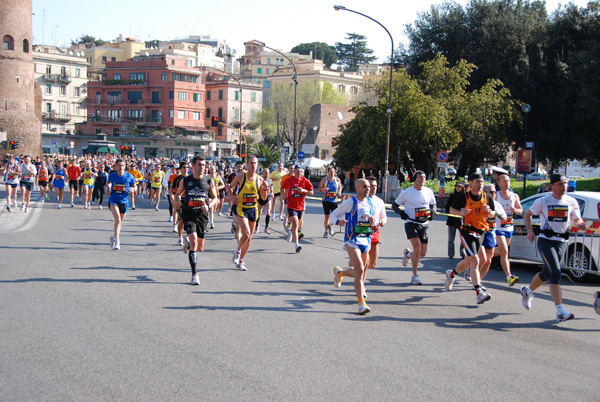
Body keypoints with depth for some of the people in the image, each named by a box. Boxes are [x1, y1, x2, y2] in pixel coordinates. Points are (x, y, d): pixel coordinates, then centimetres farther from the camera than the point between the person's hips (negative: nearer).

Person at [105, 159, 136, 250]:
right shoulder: (111, 176, -4)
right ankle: (116, 240, -14)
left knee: (120, 221, 16)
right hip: (113, 200, -2)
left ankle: (114, 237, 39)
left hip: (124, 201, 2)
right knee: (117, 219, -22)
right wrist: (108, 189, -1)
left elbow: (134, 186, 5)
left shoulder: (129, 177, -8)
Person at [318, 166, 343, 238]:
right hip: (326, 200, -1)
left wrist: (339, 192, -1)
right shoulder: (324, 179, -1)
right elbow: (319, 189, 2)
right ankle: (326, 231, 18)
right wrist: (323, 189, -20)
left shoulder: (337, 180, 2)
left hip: (334, 201, 1)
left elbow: (340, 187, 20)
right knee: (326, 216, 2)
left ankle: (331, 226, 20)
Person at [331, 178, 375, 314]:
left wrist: (371, 221, -2)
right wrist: (338, 221, -23)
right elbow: (334, 214, -1)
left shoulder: (370, 203, 9)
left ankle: (339, 272, 47)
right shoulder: (350, 203, -8)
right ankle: (361, 303, -15)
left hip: (366, 240, 6)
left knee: (358, 272, 15)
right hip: (352, 240, -6)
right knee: (360, 271, -17)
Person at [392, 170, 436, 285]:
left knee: (422, 253, 2)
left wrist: (432, 213, 2)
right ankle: (414, 276, -14)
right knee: (417, 245, -24)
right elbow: (394, 205, 6)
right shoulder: (406, 192, -3)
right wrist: (401, 213, -12)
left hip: (424, 224, 4)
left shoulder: (429, 192, 6)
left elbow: (433, 205, 23)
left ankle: (408, 254, 39)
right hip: (411, 223, -4)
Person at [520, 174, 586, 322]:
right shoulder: (543, 201, -1)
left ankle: (527, 291, 44)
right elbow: (528, 214, 10)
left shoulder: (572, 202, 5)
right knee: (556, 273, -18)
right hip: (546, 241, -4)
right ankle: (560, 311, -21)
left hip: (562, 242, 4)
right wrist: (530, 230, -5)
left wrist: (580, 224, -19)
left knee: (547, 273, 15)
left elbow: (577, 220, 4)